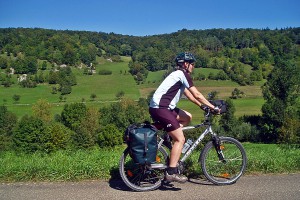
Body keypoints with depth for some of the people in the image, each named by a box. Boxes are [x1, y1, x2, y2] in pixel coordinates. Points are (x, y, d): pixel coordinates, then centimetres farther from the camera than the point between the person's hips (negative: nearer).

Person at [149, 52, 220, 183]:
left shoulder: (178, 74, 23)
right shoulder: (183, 74, -6)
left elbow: (189, 95, 26)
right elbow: (197, 95, -8)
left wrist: (203, 106, 22)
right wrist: (213, 107, 0)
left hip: (162, 107, 10)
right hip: (160, 109, -10)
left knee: (187, 117, 19)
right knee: (180, 139, -7)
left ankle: (169, 136, 15)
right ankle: (171, 172, -4)